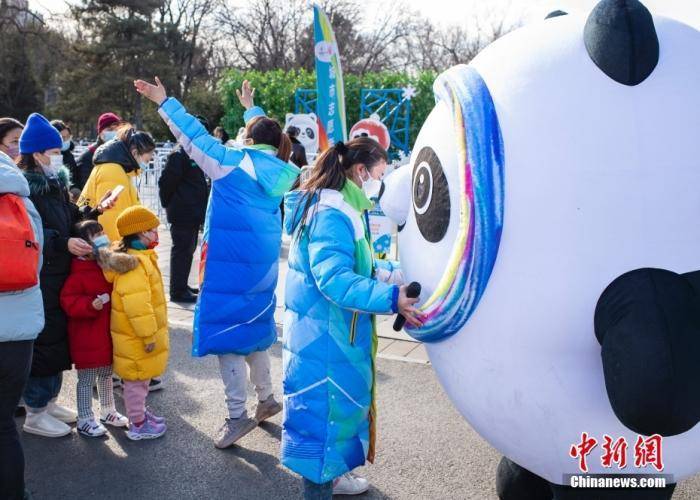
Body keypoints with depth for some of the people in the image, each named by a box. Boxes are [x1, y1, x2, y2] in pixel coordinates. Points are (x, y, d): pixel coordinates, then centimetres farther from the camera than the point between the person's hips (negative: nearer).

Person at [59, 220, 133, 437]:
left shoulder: (109, 268, 5)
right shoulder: (79, 274, -19)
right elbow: (69, 301, -23)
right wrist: (90, 305, -34)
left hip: (108, 334, 8)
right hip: (86, 339, -8)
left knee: (106, 375, 22)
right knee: (87, 380, 4)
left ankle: (108, 411, 38)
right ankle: (85, 420, 17)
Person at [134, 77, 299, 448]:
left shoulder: (234, 163, -11)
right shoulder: (278, 169, 6)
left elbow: (194, 136, -5)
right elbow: (267, 133, 26)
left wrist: (163, 101, 6)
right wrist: (250, 108, 41)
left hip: (230, 263, -7)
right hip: (263, 261, 7)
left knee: (225, 330, -2)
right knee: (252, 326, 21)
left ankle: (237, 415, 1)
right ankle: (266, 398, 31)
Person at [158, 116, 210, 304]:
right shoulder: (179, 155, -14)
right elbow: (166, 182, -16)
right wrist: (168, 204, -5)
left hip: (194, 213, 9)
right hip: (182, 213, -9)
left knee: (187, 249, 16)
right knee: (182, 250, -3)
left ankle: (182, 286, 28)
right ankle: (178, 291, 5)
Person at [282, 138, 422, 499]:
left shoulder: (341, 208, 11)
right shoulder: (333, 213, -22)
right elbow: (334, 279, -31)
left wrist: (391, 273, 8)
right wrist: (391, 298, -33)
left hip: (333, 332, 11)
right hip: (326, 335, -11)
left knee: (337, 401, 22)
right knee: (326, 405, 1)